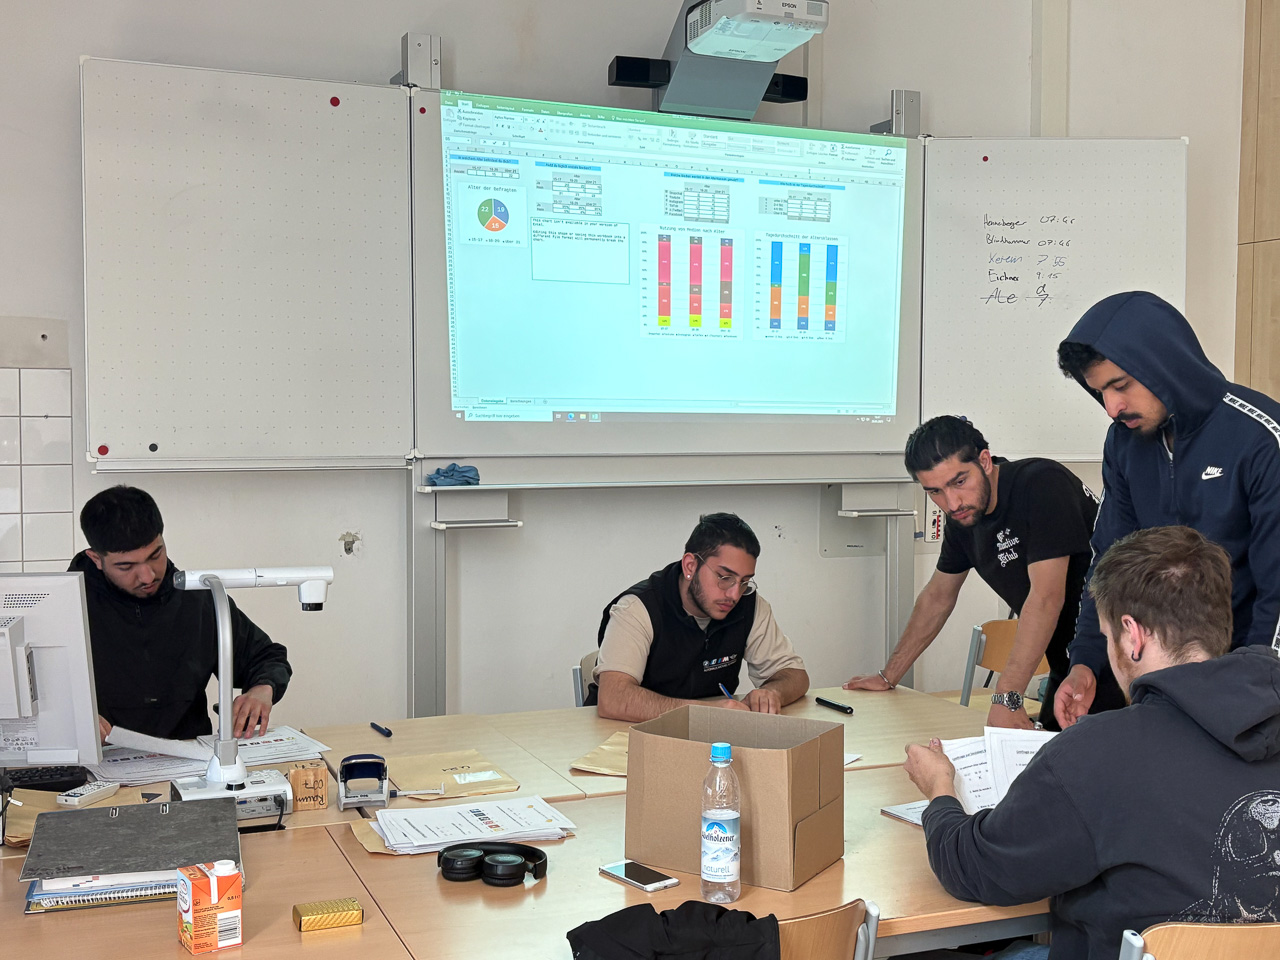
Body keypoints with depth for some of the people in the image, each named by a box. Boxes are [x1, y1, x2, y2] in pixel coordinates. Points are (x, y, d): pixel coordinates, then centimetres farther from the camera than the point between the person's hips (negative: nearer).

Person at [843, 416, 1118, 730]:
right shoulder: (962, 516, 2)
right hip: (1066, 667, 7)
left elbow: (1046, 598, -28)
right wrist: (888, 677, 19)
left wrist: (1006, 698, -32)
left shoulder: (1042, 484, -22)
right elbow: (937, 597, 17)